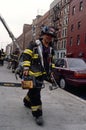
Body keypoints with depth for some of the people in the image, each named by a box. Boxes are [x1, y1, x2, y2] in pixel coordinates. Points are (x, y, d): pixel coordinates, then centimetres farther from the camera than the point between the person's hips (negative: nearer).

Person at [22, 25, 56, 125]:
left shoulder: (50, 49, 13)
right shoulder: (34, 45, -9)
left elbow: (50, 62, 22)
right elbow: (26, 56, -12)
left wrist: (50, 72, 21)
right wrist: (26, 68, -18)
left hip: (42, 74, 7)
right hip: (33, 73, -7)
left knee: (34, 90, 19)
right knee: (35, 93, -9)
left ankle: (27, 101, 46)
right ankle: (37, 114, -4)